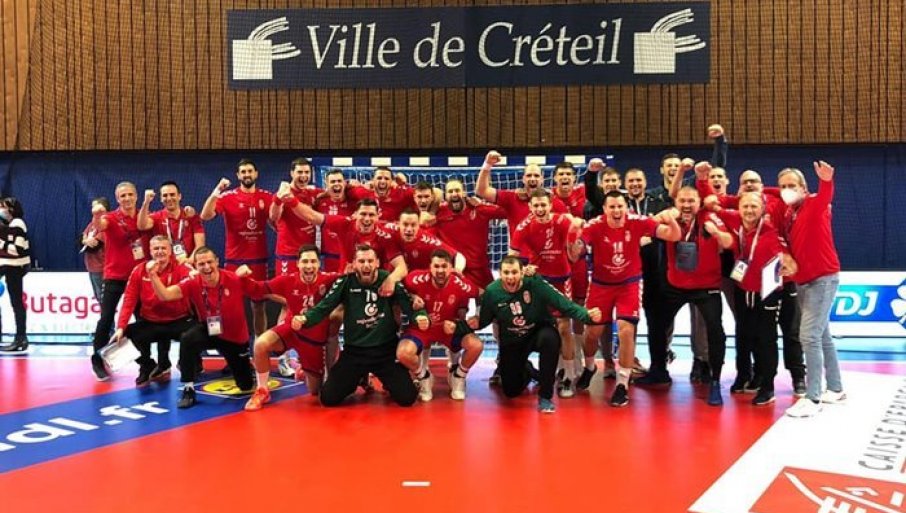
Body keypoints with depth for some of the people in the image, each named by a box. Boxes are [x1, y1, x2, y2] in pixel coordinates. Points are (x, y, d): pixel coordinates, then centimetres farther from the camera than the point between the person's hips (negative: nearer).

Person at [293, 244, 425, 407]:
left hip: (386, 350, -1)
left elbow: (409, 305, -11)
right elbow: (323, 307, -11)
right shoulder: (345, 282, -7)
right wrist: (304, 318, -32)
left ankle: (388, 383, 30)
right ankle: (358, 381, 31)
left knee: (407, 398, -8)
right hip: (354, 351, 1)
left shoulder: (389, 280, -8)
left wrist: (420, 316, -36)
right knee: (328, 398, -3)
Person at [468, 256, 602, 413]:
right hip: (511, 342, 2)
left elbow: (565, 304, -27)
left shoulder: (536, 284, -25)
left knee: (550, 338, -39)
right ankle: (526, 370, 42)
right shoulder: (491, 292, -17)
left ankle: (545, 396, -21)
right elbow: (484, 320, -1)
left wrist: (587, 315, -43)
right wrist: (476, 323, -24)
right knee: (511, 391, 2)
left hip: (539, 332, -2)